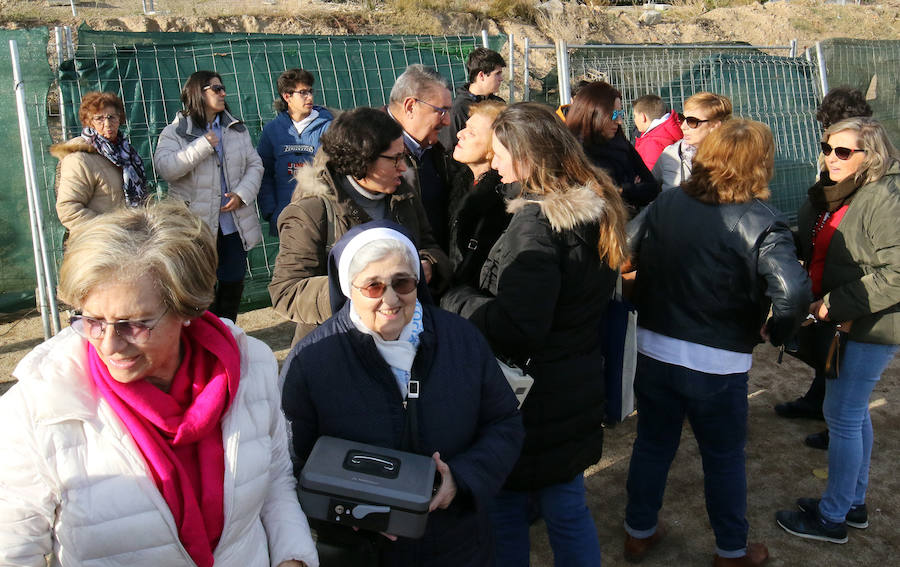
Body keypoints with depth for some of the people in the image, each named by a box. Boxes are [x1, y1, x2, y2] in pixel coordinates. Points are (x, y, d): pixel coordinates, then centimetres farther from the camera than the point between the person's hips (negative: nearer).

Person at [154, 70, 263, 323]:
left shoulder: (237, 129, 13)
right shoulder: (175, 132, -2)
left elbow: (255, 164, 9)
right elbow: (164, 167, -18)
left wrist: (242, 194, -8)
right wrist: (203, 145, -21)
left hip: (234, 223, 5)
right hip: (198, 225, -4)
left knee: (233, 283, 11)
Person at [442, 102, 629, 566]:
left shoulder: (535, 222, -22)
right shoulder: (596, 206, 5)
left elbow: (517, 329, -26)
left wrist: (454, 299, -12)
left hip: (533, 398, -8)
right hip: (579, 385, 9)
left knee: (505, 510, 10)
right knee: (567, 506, 21)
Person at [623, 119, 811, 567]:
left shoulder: (666, 202, -2)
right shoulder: (759, 222, -16)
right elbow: (792, 291, -28)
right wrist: (776, 332, -9)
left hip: (654, 350, 4)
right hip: (717, 365, -4)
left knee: (652, 444, 21)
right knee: (724, 459, 16)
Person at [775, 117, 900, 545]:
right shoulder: (832, 193, 7)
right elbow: (814, 251, 15)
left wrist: (836, 306, -21)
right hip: (840, 322, 9)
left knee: (842, 416, -1)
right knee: (854, 413, 18)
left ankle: (832, 517, 14)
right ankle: (854, 503, 34)